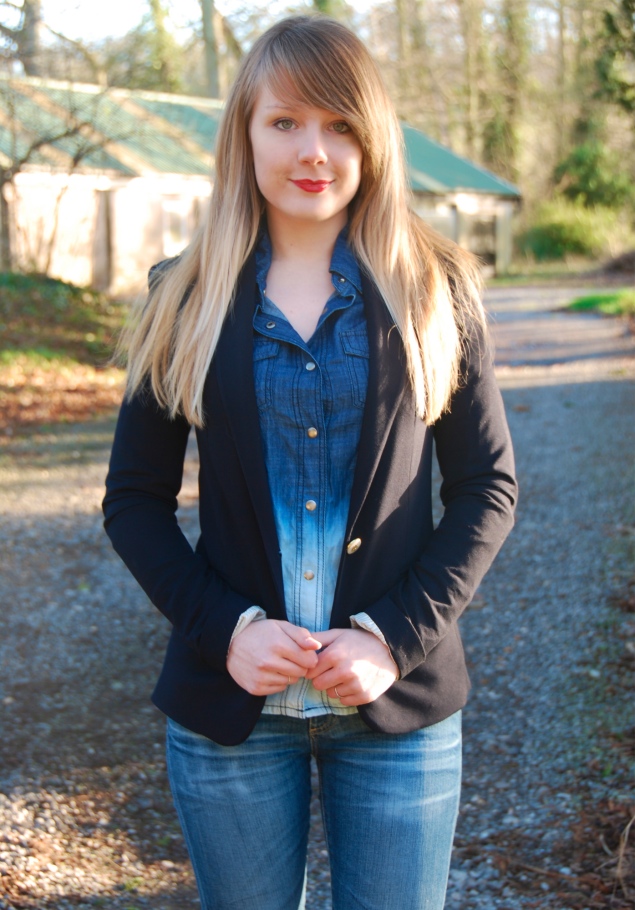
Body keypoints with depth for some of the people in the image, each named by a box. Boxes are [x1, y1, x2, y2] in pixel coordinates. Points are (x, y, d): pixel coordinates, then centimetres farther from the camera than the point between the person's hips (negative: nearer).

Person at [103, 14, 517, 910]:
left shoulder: (435, 289, 0)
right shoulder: (187, 299, 1)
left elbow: (488, 488, -1)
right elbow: (134, 499, 2)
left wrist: (397, 636, -13)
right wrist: (224, 627, -12)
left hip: (401, 704, 0)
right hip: (231, 709, 1)